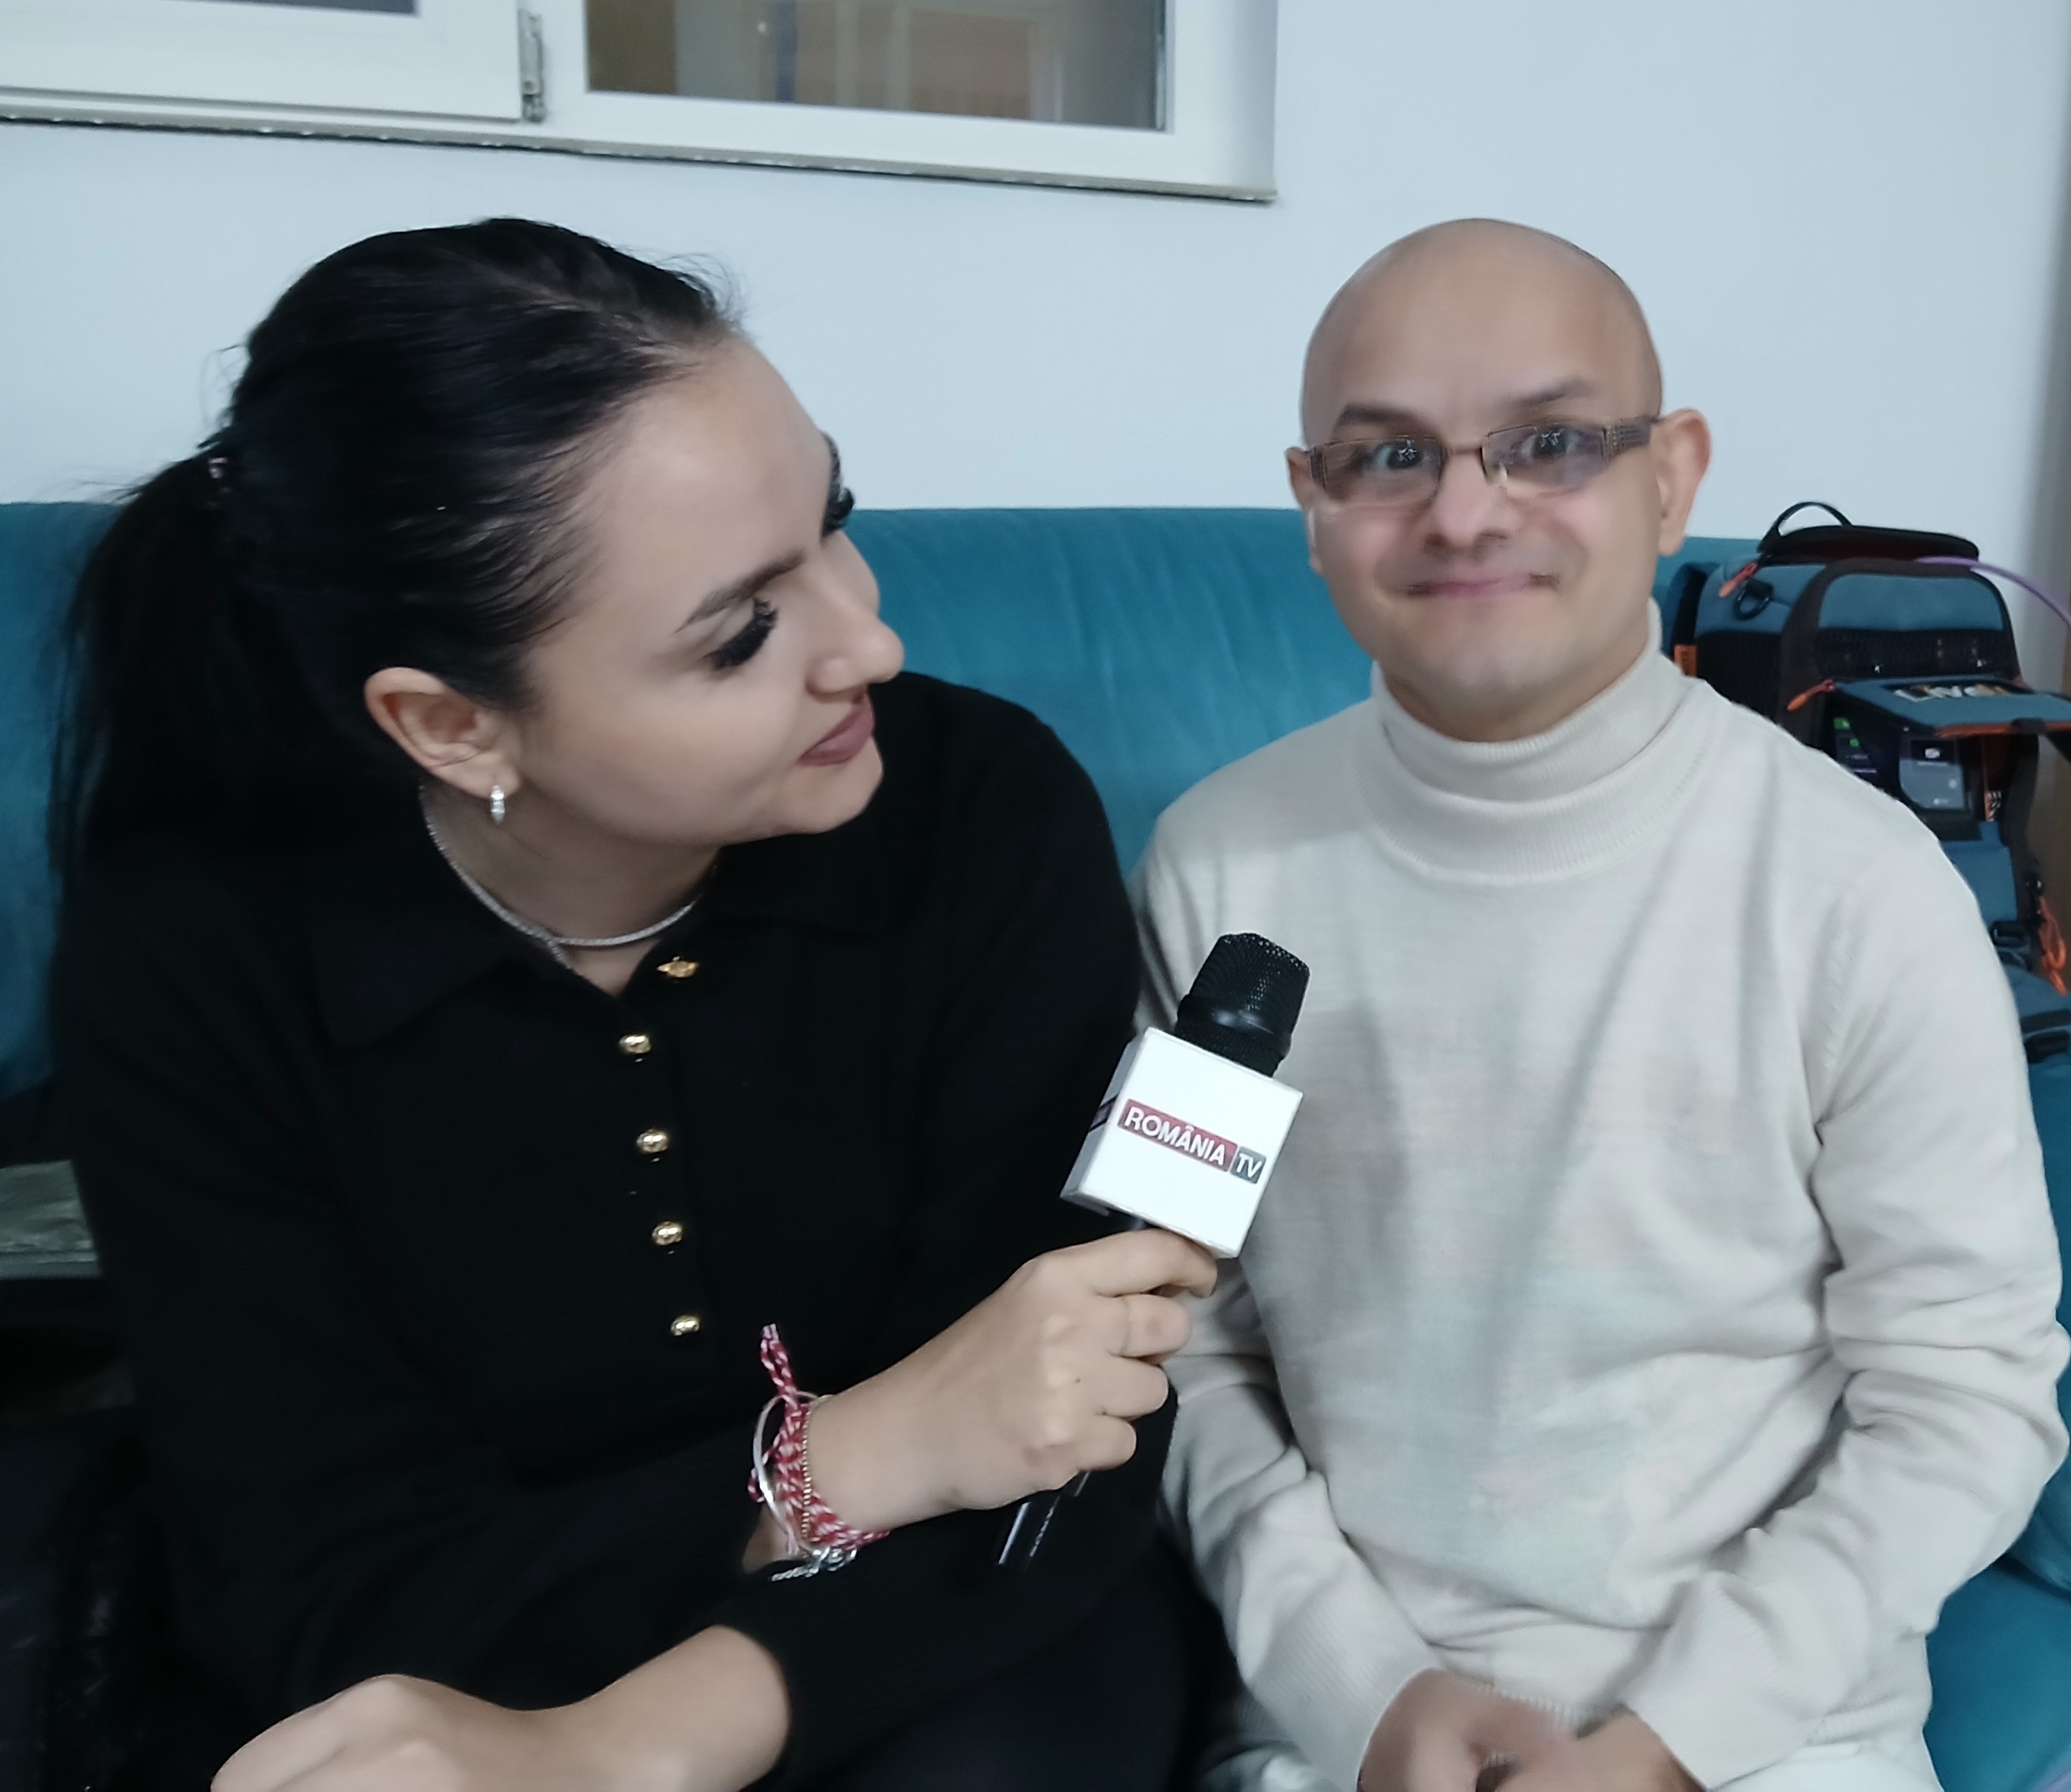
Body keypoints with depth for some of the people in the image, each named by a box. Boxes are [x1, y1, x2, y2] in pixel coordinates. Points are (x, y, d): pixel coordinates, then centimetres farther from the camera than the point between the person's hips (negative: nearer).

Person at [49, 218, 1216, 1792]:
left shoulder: (989, 811, -19)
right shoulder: (191, 954, -18)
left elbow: (1071, 1466, -18)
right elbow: (352, 1616, -17)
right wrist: (849, 1460, -31)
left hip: (922, 1654, 1)